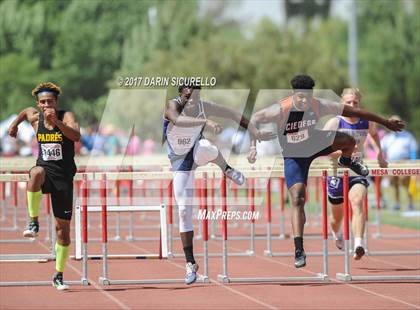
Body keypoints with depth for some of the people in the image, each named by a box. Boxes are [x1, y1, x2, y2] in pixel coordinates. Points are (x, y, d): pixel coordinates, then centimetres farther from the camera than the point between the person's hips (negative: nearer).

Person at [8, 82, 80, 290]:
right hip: (45, 171, 1)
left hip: (63, 177, -1)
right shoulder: (35, 117, 2)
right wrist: (15, 124, 36)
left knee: (63, 228, 3)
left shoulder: (66, 117, -9)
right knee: (36, 173, -40)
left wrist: (56, 122, -39)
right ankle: (33, 221, -31)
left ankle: (59, 275, 15)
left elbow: (76, 136, -29)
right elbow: (25, 111, 27)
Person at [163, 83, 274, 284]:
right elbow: (178, 120, -49)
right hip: (180, 162, 0)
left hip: (196, 151, 0)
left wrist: (256, 133, -6)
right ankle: (190, 263, 5)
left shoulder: (205, 107, -16)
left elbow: (235, 116, -4)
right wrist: (205, 121, -60)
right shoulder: (173, 105, -24)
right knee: (184, 210, -6)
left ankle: (227, 170, -7)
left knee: (205, 148, -39)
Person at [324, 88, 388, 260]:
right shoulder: (335, 123, -12)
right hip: (337, 173, -1)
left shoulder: (366, 122, -1)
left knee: (357, 202, -29)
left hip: (357, 172, 1)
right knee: (337, 216, 15)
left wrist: (379, 154, 15)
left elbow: (374, 133, 25)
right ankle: (337, 235, 53)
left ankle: (358, 245, -40)